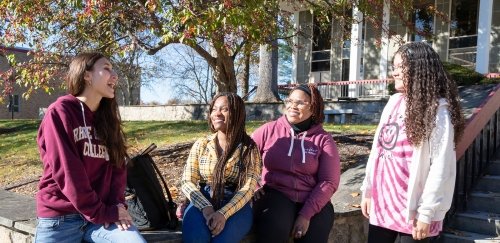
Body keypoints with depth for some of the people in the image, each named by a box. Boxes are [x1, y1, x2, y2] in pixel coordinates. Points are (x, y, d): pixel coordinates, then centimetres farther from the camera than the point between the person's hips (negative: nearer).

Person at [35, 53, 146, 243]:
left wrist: (117, 204, -7)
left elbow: (118, 166, 10)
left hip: (105, 213, 4)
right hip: (60, 218, -4)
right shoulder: (60, 112, -8)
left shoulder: (107, 118, 11)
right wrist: (102, 213, -12)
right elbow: (67, 173, -14)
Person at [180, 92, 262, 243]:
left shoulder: (249, 148, 2)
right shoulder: (200, 145, 8)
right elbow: (187, 182, 2)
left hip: (236, 207, -1)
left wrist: (223, 213, -23)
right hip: (202, 203, 1)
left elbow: (248, 188, -7)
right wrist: (206, 208, -17)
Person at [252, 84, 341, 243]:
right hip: (275, 195, -1)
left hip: (312, 200, 1)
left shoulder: (323, 139, 3)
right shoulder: (269, 130, 4)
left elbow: (329, 181, -3)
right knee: (274, 229, -30)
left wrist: (306, 214, -13)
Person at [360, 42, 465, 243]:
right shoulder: (394, 101, 7)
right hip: (381, 202, 5)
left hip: (412, 209, -5)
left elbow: (441, 167, -13)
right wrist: (368, 189, 10)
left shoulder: (438, 109, -9)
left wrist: (427, 212, -14)